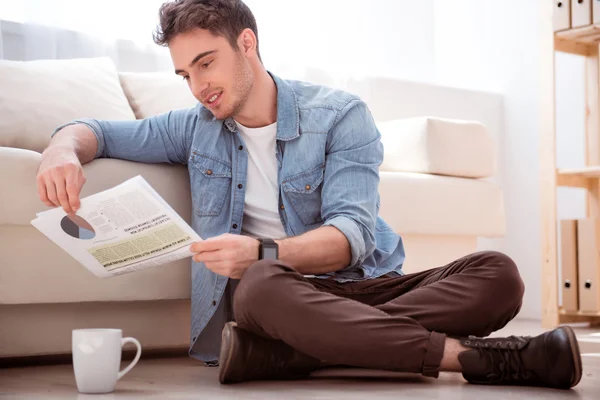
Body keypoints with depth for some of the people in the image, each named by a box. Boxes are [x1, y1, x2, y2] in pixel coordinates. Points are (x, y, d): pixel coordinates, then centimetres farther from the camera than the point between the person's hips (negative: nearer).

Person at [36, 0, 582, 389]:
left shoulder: (340, 116, 1)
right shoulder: (195, 128, 13)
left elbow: (352, 234, -11)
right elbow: (100, 131, 18)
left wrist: (263, 252, -31)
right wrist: (64, 149, -9)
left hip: (362, 287, 0)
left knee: (498, 275, -26)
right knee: (262, 286, -38)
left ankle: (279, 353, -39)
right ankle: (475, 357, -36)